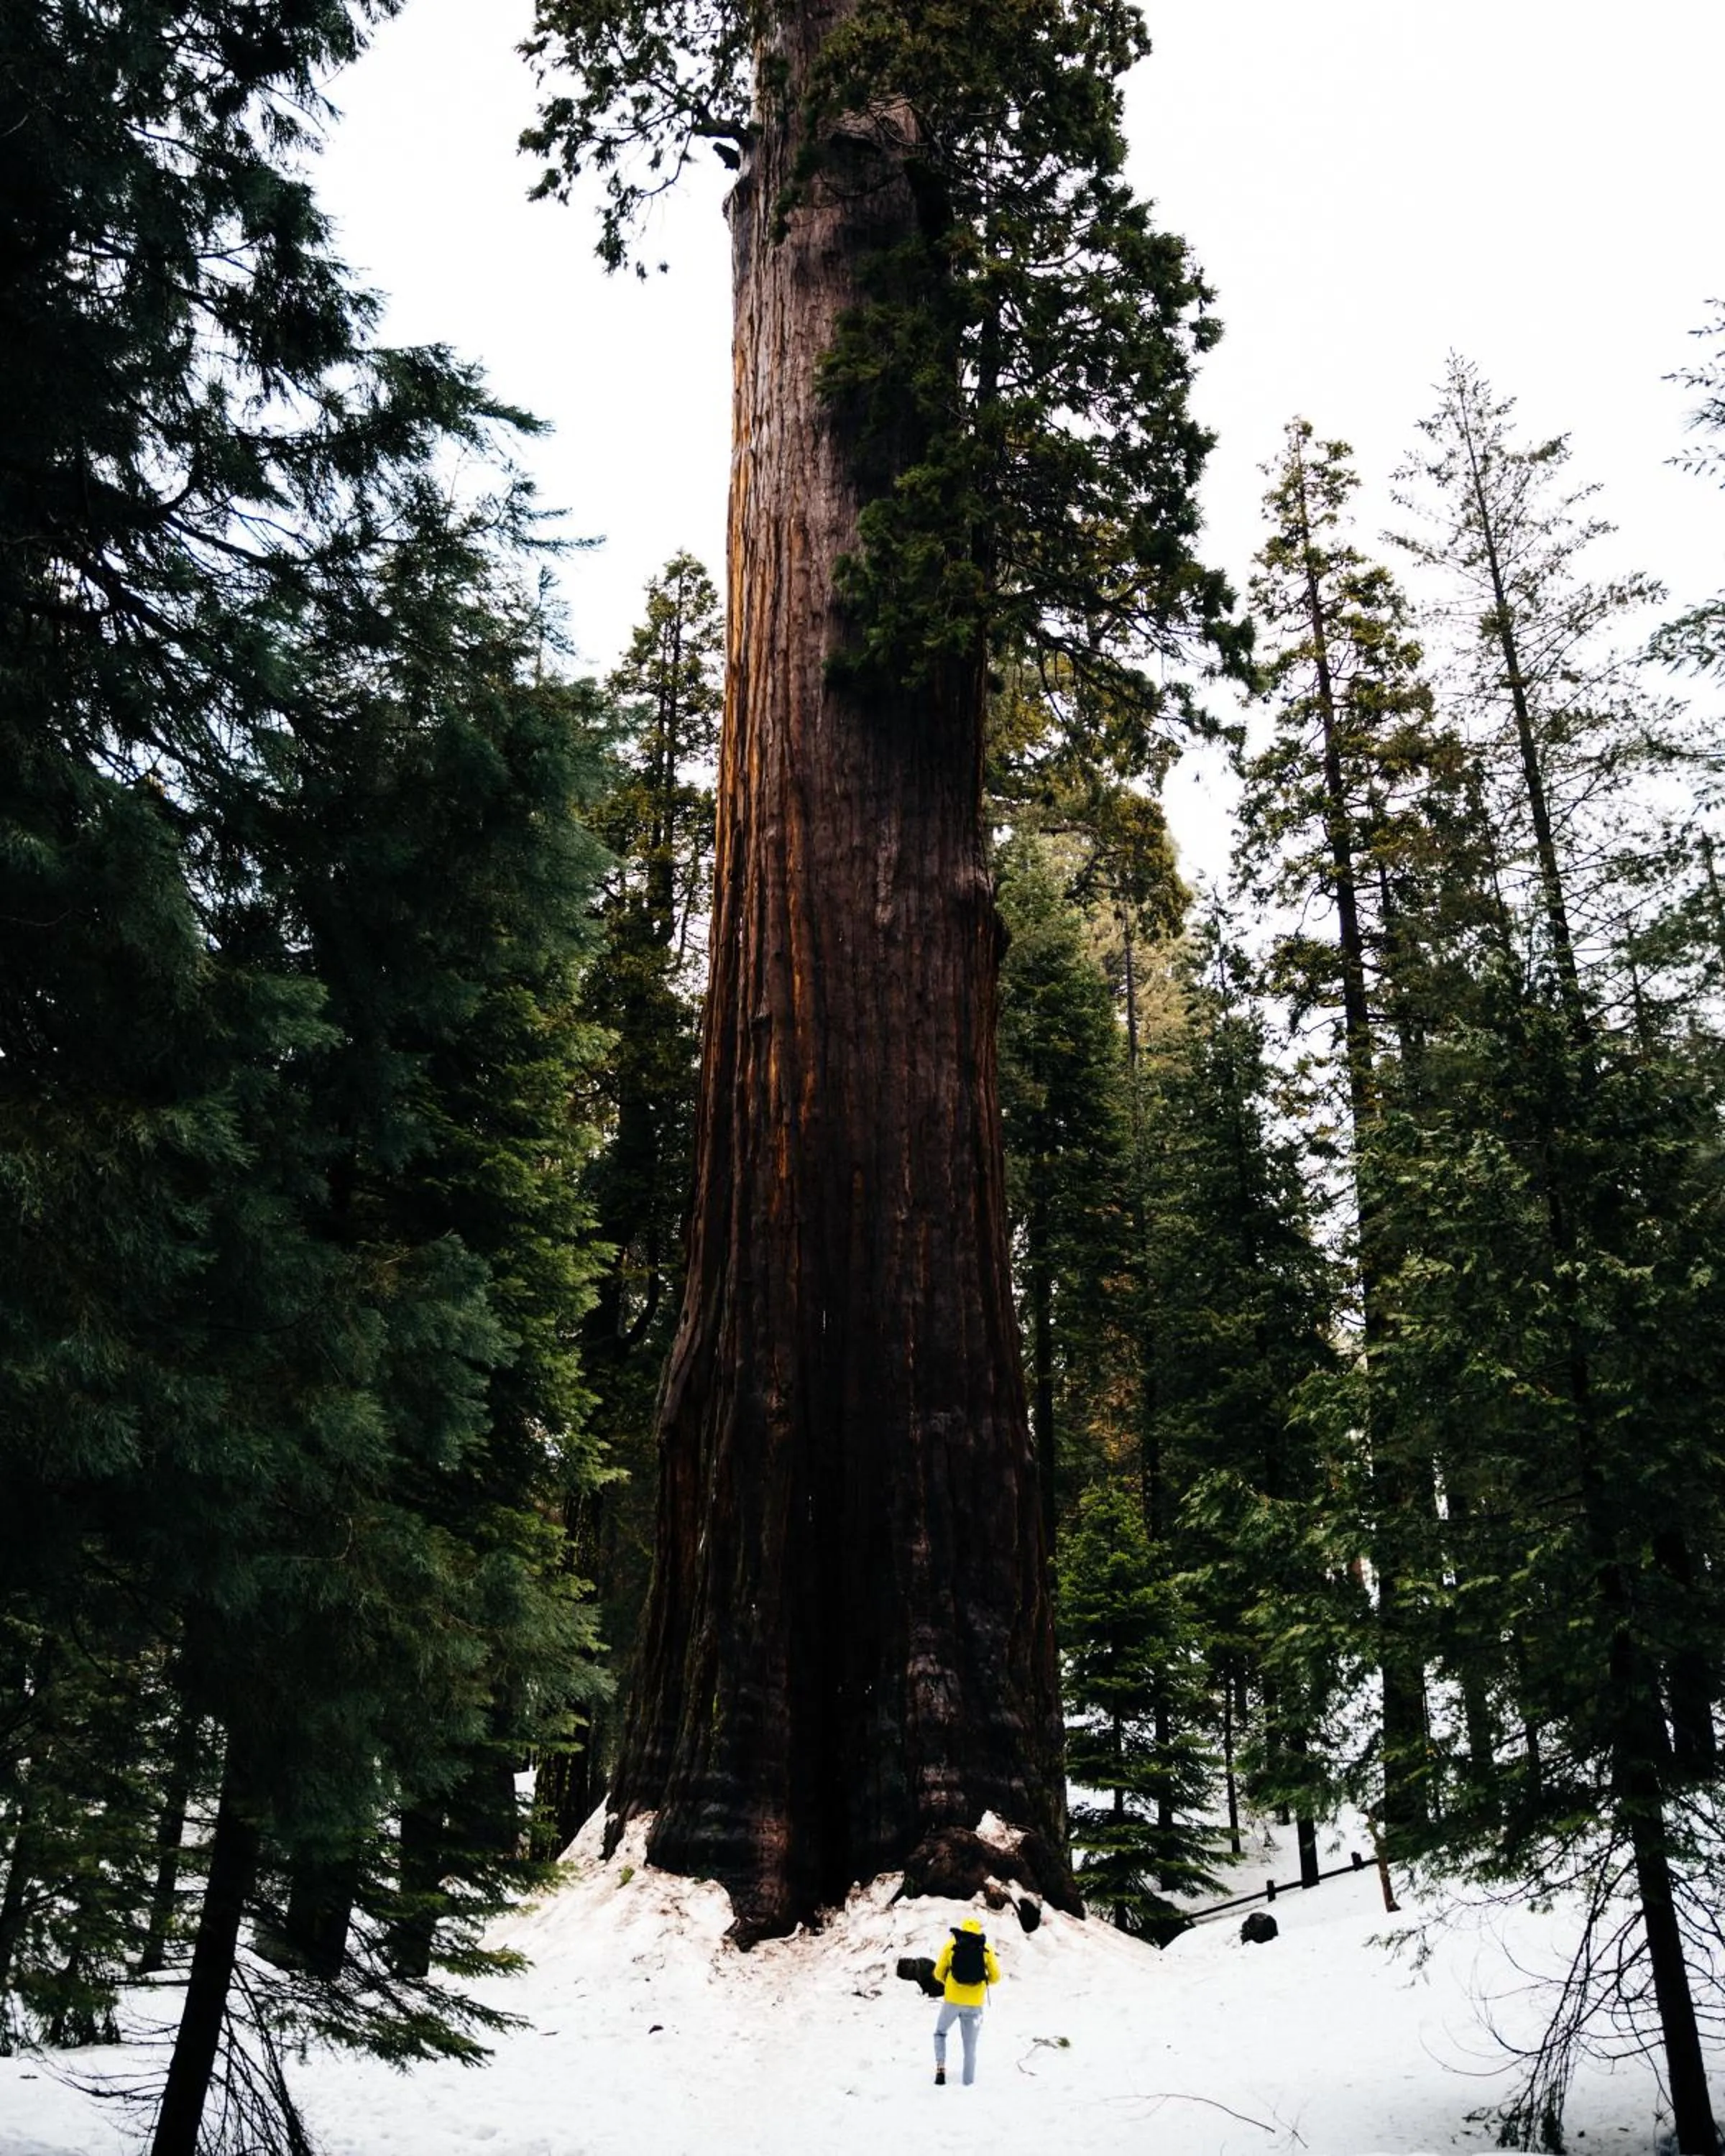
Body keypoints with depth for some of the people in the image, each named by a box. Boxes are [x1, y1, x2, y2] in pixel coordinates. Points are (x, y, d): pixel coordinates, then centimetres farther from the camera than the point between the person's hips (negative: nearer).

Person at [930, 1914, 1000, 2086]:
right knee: (970, 2046, 13)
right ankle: (968, 2084, 11)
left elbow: (938, 1973, 4)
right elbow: (995, 1977, 4)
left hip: (952, 2000, 0)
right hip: (974, 2004, 1)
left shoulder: (951, 1945, 3)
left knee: (940, 2033, 23)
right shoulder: (986, 1949, 3)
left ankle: (941, 2067, 4)